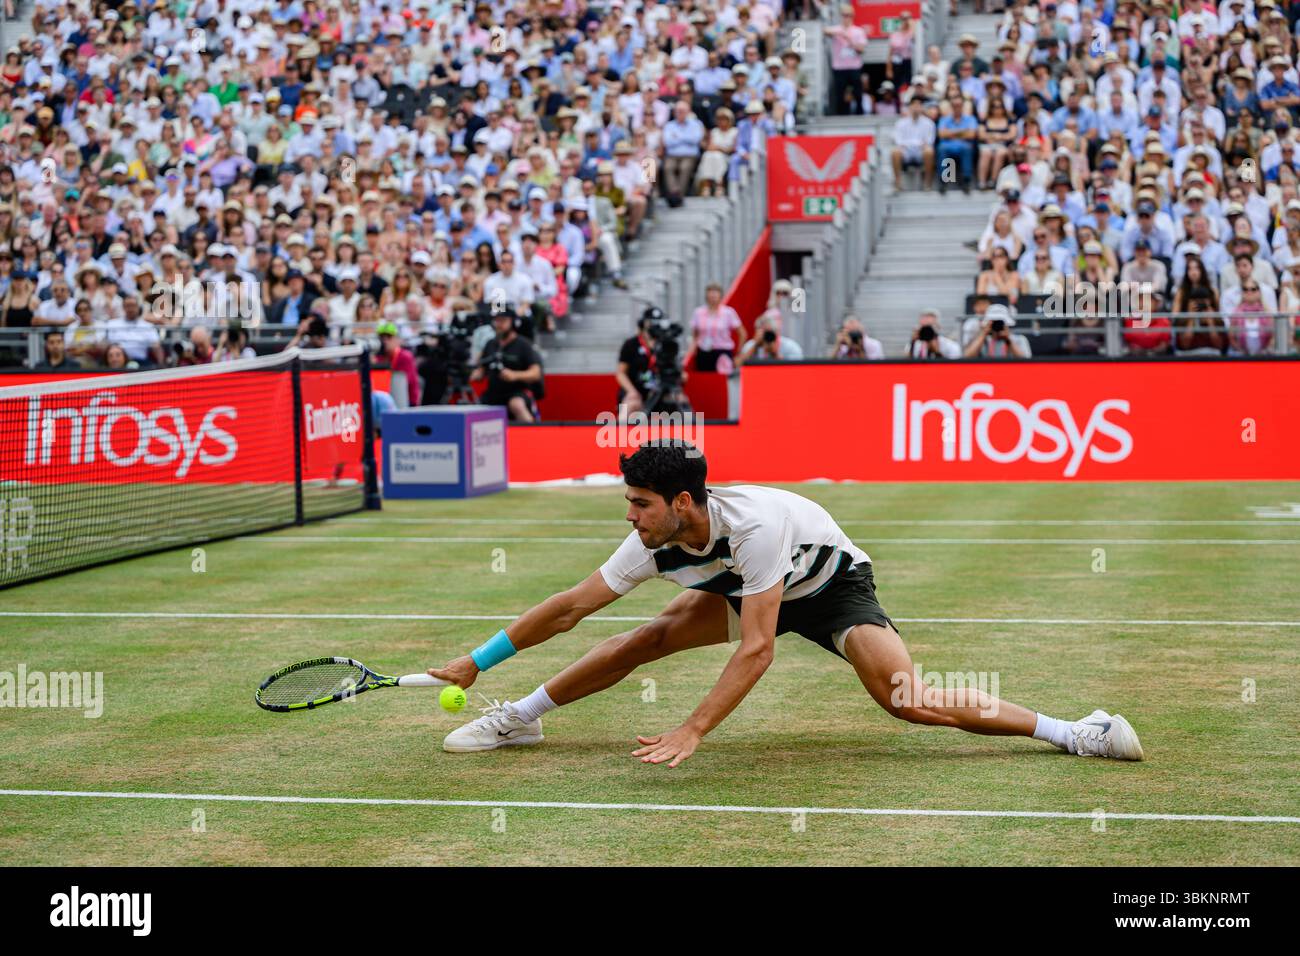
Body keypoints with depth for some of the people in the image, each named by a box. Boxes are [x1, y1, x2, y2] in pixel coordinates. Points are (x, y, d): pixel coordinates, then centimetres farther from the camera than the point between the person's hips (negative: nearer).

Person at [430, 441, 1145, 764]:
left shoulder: (755, 522, -40)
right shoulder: (654, 543, -22)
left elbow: (756, 650, -39)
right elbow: (570, 607, -12)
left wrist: (692, 732, -42)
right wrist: (475, 663, -12)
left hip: (832, 585, -6)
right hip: (743, 589, 6)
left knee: (905, 698, -27)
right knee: (652, 636, -16)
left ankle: (1076, 732, -21)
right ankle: (518, 719, 0)